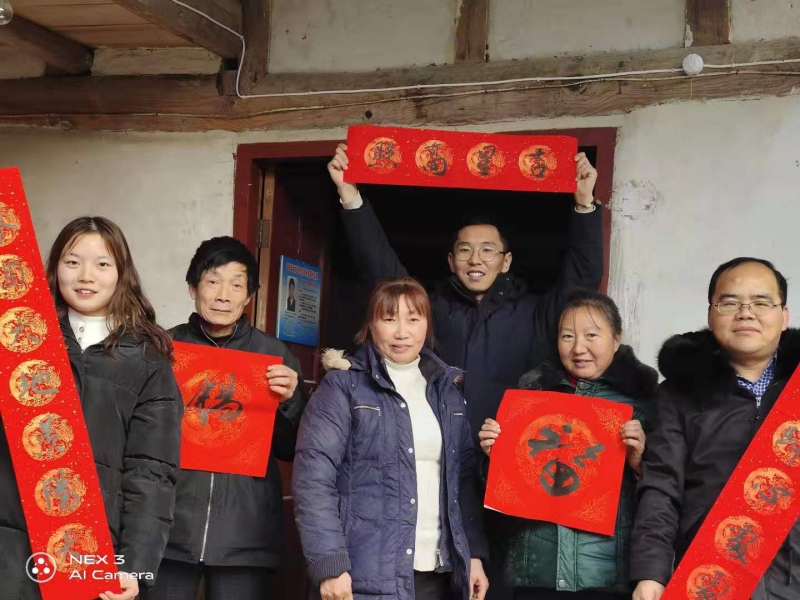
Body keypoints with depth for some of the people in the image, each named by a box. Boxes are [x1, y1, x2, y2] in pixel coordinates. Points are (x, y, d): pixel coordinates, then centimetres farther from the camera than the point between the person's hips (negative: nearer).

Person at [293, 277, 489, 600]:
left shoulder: (448, 388, 12)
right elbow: (313, 477, -11)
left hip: (439, 573, 4)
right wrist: (329, 565, -19)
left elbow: (465, 477, 13)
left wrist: (475, 554, 4)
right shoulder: (343, 386, -3)